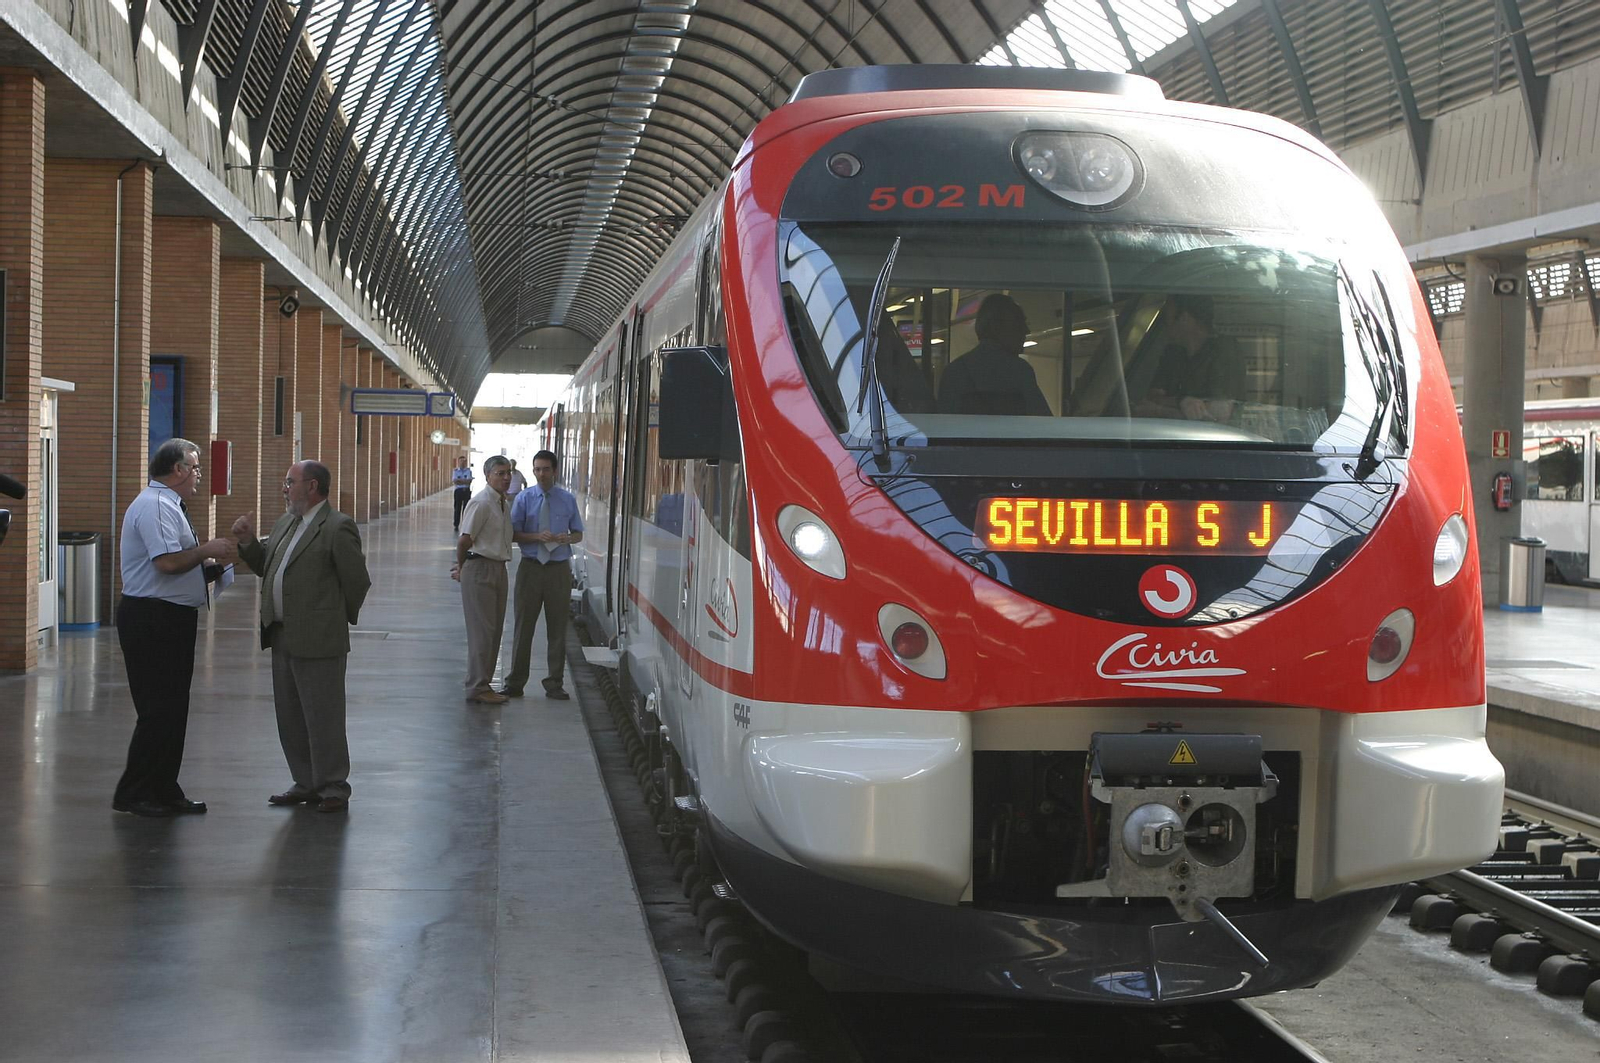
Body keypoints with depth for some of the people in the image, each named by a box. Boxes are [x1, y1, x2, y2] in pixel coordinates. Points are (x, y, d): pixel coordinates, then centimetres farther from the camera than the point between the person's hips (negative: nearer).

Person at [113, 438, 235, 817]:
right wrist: (207, 551, -11)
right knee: (158, 710, -8)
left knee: (172, 709, 12)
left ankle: (163, 791, 18)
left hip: (171, 619, 11)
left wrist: (207, 564, 14)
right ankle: (133, 794, -2)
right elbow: (167, 562, -25)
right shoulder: (155, 506, -14)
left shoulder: (167, 505, 20)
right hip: (153, 619, -11)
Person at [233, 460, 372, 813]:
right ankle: (306, 783, 25)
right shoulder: (284, 524, 15)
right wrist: (248, 541, 5)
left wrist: (340, 620, 1)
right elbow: (265, 567, 22)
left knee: (323, 718, -2)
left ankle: (333, 787, 8)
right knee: (290, 717, 14)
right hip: (283, 638, 9)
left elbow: (357, 581, -11)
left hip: (318, 642, -9)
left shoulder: (337, 527, -12)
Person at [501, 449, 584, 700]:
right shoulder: (524, 499, 0)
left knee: (557, 628, 7)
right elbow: (513, 534, -2)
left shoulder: (568, 500, 3)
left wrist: (567, 538, -13)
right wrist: (537, 537, -18)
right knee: (523, 626, 3)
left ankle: (554, 684, 17)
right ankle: (515, 684, 12)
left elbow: (579, 534, 10)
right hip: (530, 567, -1)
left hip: (559, 569, 1)